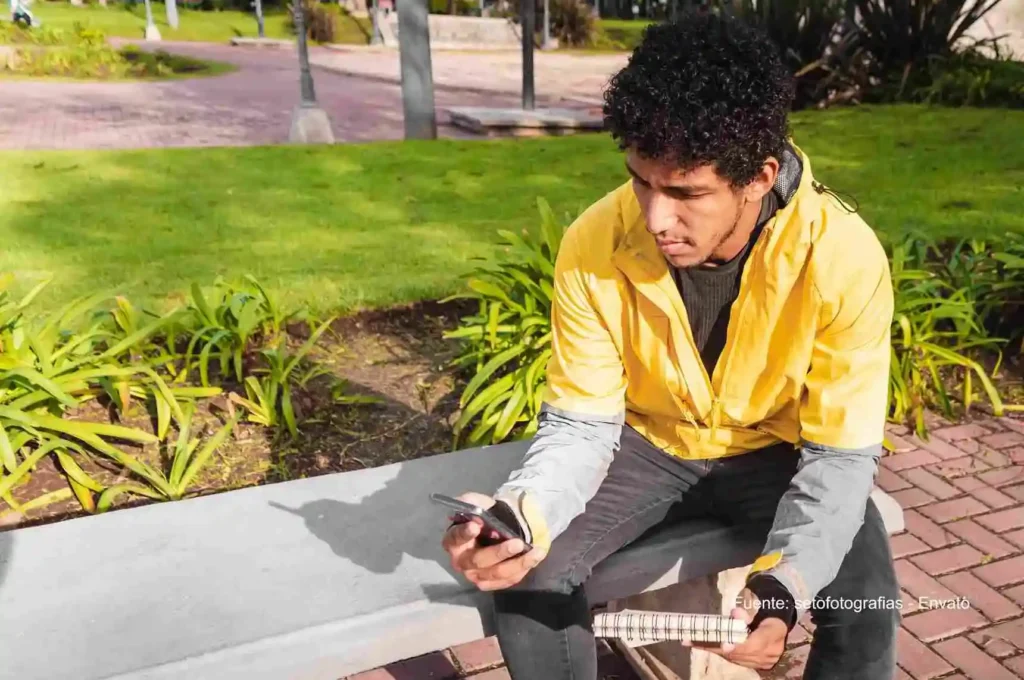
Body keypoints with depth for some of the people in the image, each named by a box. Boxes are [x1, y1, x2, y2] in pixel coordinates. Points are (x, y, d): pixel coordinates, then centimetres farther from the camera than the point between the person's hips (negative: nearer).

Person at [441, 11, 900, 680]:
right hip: (645, 441, 1)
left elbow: (841, 455, -21)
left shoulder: (843, 257, -27)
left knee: (865, 607, -23)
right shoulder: (593, 246, -24)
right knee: (527, 572, -20)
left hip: (776, 449, 0)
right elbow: (580, 424, -16)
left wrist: (783, 586, -39)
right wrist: (522, 514, -37)